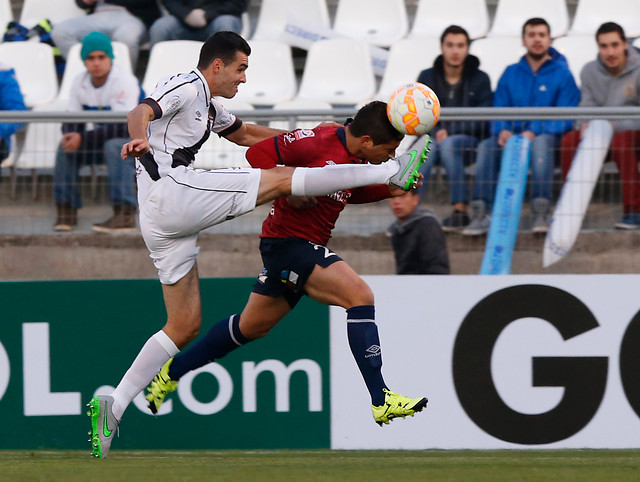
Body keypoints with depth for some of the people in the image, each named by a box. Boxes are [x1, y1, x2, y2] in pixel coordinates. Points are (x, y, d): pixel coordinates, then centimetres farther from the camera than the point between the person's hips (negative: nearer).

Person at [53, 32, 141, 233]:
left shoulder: (125, 81, -21)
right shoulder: (80, 81, 0)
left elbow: (122, 127, -28)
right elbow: (72, 120, 3)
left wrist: (83, 138, -33)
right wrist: (71, 135, -22)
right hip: (102, 143, 7)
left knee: (114, 145, -37)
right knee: (65, 148, -13)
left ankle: (125, 215, -43)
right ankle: (66, 210, -9)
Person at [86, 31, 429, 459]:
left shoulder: (209, 108, 28)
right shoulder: (186, 86, -1)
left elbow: (246, 134, 43)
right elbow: (141, 112, -19)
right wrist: (139, 140, -42)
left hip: (158, 224, 10)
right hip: (172, 191, -10)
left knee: (185, 327, 9)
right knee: (281, 179, -10)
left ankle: (113, 407, 2)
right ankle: (392, 171, -11)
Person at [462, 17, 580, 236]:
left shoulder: (561, 74, 3)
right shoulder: (511, 74, 15)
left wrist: (534, 132, -21)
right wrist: (502, 130, -12)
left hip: (547, 136, -3)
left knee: (541, 143, -39)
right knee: (486, 147, -27)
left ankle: (541, 214, -44)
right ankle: (480, 214, -32)